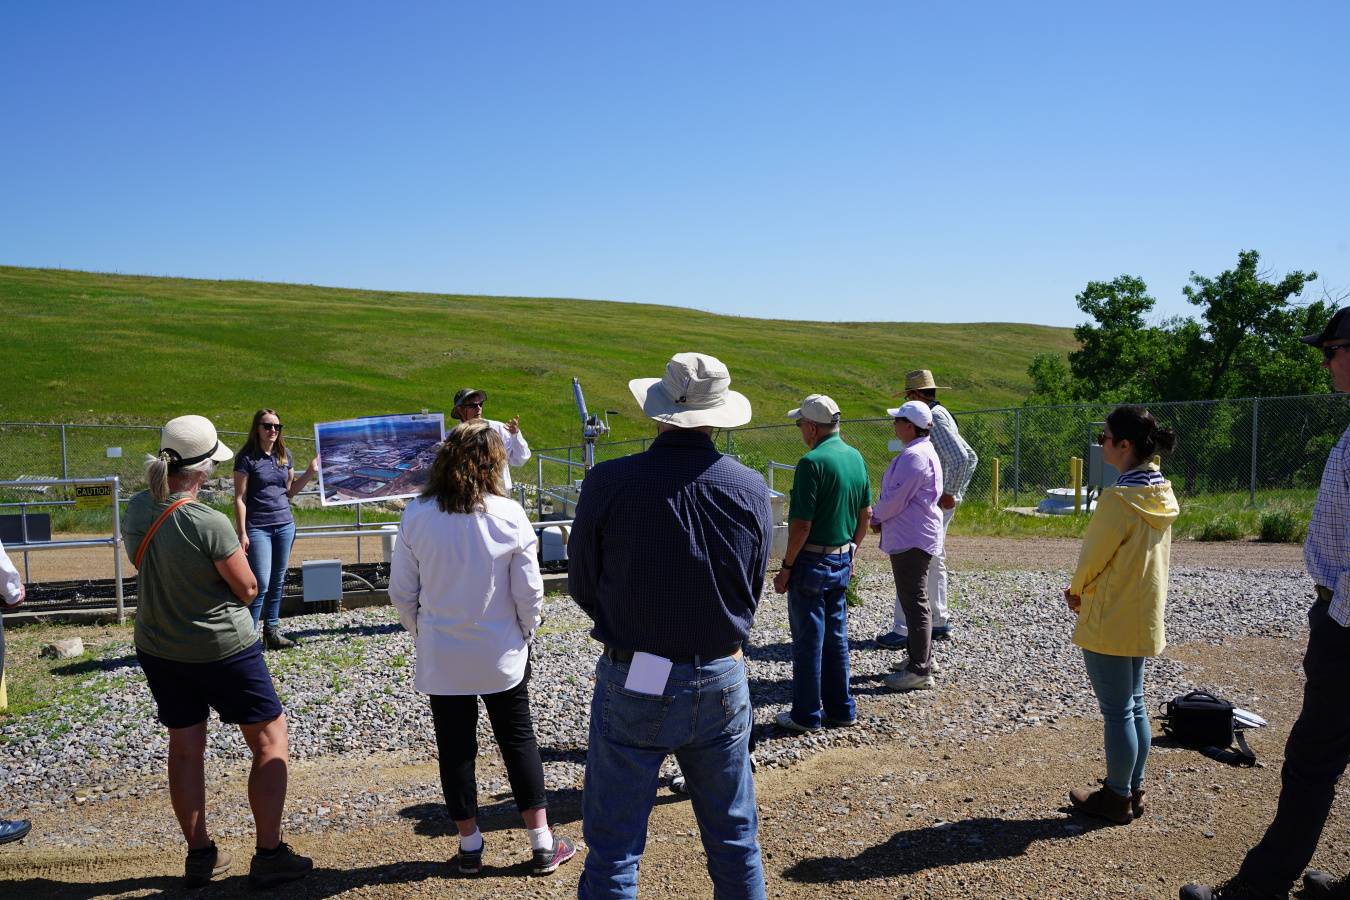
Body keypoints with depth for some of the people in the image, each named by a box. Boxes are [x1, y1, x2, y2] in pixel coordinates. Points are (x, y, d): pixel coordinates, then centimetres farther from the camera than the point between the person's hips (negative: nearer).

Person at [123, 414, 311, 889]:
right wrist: (235, 556, 4)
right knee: (270, 740, 8)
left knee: (185, 748, 17)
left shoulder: (136, 509, -4)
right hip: (223, 649, -6)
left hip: (157, 649, 7)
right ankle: (269, 857, 11)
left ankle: (199, 856, 28)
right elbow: (248, 589, -15)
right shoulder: (210, 523, -25)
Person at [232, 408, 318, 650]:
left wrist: (311, 471, 3)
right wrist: (242, 533, -12)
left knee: (278, 582, 10)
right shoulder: (247, 458, -6)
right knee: (261, 584, -8)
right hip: (258, 528, -5)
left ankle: (272, 631, 19)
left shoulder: (285, 455, 10)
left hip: (285, 525, 6)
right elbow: (240, 498, -7)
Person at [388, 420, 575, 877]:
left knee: (455, 749, 14)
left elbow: (402, 592, -4)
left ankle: (470, 846, 26)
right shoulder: (509, 515, -14)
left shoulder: (416, 516, -10)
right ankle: (543, 843, 20)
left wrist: (422, 633, 12)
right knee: (519, 740, 14)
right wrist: (526, 634, 8)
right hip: (502, 656, 0)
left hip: (441, 658, 1)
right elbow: (529, 591, -9)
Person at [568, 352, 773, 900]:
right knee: (735, 841, 19)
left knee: (613, 852, 10)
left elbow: (582, 587, -2)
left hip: (633, 685, -2)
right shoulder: (750, 489, -6)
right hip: (722, 684, 3)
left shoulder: (608, 481, -13)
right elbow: (753, 592, 5)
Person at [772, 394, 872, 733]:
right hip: (842, 561, 8)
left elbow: (802, 524, -21)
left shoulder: (812, 462, -19)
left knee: (808, 640, 3)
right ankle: (841, 709, 24)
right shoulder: (855, 457, 6)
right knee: (836, 636, 16)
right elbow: (866, 514, 13)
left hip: (812, 562, -8)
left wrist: (786, 567, -12)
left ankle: (807, 715, 12)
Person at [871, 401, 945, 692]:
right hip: (914, 536, 11)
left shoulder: (914, 457, -21)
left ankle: (920, 671, -2)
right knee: (915, 600, 20)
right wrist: (882, 518, 7)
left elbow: (895, 499, -20)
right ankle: (922, 657, 31)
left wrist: (876, 516, -2)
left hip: (911, 539, -11)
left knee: (914, 603, -7)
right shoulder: (924, 451, 14)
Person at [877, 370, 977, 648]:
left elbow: (960, 458, -25)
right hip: (940, 502, 11)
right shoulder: (939, 415, 16)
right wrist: (956, 493, 16)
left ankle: (903, 630, -7)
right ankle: (940, 624, 25)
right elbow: (971, 457, 21)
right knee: (933, 561, 17)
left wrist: (949, 494, -19)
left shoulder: (934, 418, -14)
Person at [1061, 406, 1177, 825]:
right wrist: (1086, 589, 10)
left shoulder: (1119, 498, -23)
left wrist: (1076, 591, 5)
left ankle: (1117, 798, 15)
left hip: (1110, 619, -9)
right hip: (1145, 616, 9)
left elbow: (1092, 557, -15)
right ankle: (1133, 789, 28)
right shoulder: (1161, 494, 4)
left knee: (1117, 712, 3)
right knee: (1135, 706, 17)